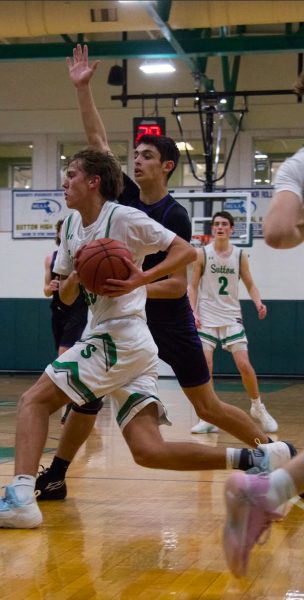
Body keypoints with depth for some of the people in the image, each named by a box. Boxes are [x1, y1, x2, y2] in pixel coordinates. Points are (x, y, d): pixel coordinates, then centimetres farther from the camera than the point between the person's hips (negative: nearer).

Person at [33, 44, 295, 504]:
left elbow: (178, 284, -17)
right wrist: (82, 88, -3)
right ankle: (54, 476, 4)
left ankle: (275, 451, 14)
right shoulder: (127, 196, 2)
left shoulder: (175, 216, -14)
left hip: (170, 323, -5)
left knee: (209, 407, 0)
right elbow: (97, 139, 3)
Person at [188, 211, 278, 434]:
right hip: (207, 317, -1)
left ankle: (258, 407, 16)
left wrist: (258, 302, -12)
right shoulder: (202, 254, -3)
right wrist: (193, 313, -12)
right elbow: (193, 286, 0)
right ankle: (208, 418, 0)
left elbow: (250, 284, 8)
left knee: (244, 364, -7)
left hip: (232, 317, 1)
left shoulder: (240, 255, 2)